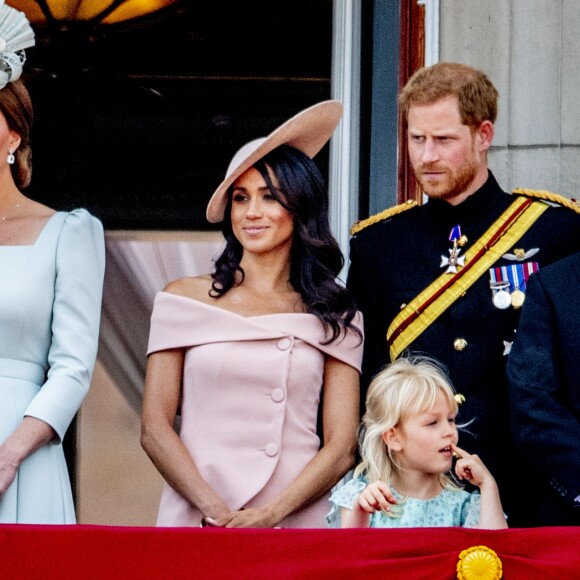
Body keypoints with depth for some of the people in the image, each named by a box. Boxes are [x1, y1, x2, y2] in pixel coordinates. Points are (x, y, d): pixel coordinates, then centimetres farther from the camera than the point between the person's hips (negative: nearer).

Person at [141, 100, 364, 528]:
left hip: (297, 520, 0)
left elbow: (341, 446, 2)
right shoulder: (185, 299, 6)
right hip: (195, 520, 0)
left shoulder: (335, 316, 7)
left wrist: (270, 513, -13)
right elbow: (155, 428, 1)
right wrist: (214, 510, -13)